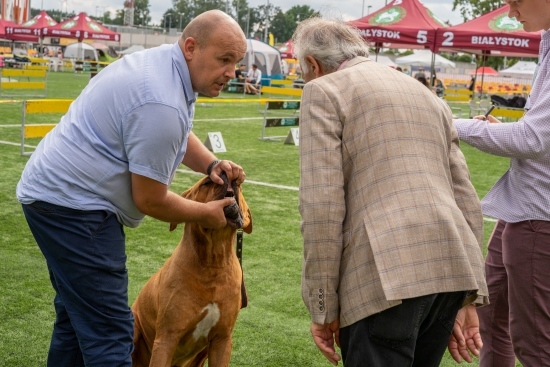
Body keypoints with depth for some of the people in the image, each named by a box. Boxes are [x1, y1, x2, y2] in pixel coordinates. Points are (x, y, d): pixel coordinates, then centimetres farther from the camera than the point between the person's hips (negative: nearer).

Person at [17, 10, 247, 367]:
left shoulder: (163, 62, 6)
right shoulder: (162, 105, -25)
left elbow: (178, 136, 22)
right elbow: (150, 201, -17)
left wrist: (212, 165, 2)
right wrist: (207, 213, -2)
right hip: (73, 205, -11)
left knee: (77, 316, 19)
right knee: (109, 333, -11)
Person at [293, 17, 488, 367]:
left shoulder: (324, 91, 5)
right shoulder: (427, 95, 25)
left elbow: (322, 205, -7)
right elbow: (467, 200, 18)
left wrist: (323, 306, -3)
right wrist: (469, 298, 19)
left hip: (385, 276, -7)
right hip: (451, 268, 7)